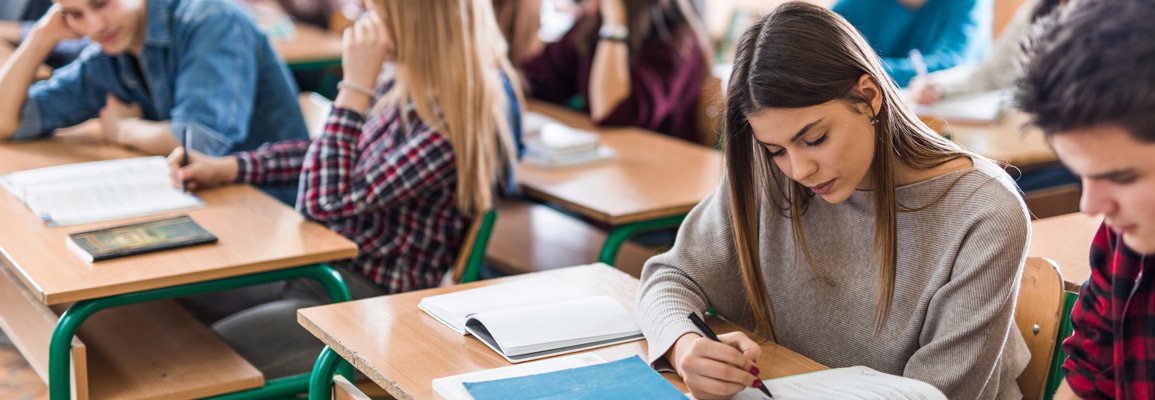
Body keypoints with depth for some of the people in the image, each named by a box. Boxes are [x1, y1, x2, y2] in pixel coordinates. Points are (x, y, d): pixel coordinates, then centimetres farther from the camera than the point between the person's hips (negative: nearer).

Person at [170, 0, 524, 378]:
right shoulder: (401, 80, 0)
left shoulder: (453, 118, -26)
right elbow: (329, 154, 16)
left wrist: (356, 85, -23)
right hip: (327, 263, 9)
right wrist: (225, 168, 6)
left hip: (372, 300, -9)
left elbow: (324, 201, -25)